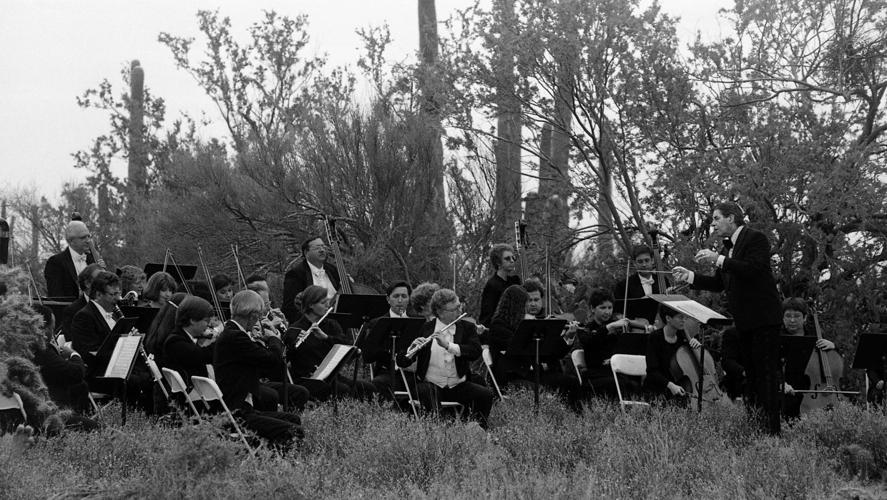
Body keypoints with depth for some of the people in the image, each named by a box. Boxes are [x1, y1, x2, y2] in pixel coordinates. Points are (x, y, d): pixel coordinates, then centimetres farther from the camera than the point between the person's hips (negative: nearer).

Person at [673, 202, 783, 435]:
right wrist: (689, 276, 4)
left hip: (762, 317, -9)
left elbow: (754, 269, -23)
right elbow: (718, 284, 17)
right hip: (742, 319, 9)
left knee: (766, 372, -9)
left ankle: (772, 430, -8)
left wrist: (719, 260, -25)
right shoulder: (727, 247, 16)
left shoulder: (756, 238, -8)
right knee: (750, 373, 11)